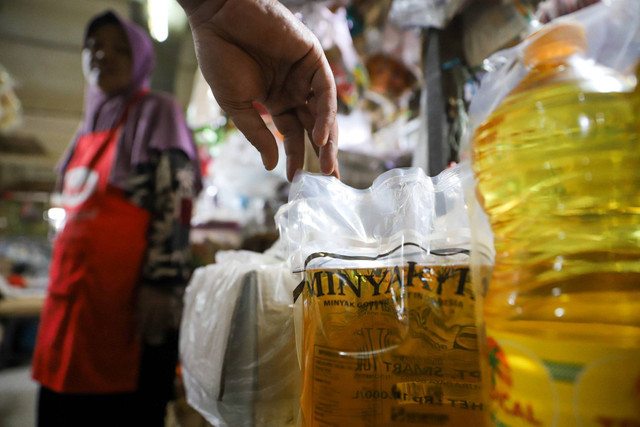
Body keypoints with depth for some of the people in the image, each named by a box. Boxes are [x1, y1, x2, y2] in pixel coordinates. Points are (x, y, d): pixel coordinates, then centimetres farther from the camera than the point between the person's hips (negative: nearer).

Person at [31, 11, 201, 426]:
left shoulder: (156, 111, -2)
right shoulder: (91, 124, 19)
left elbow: (177, 202, -13)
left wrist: (161, 282, -21)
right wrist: (62, 289, 22)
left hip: (128, 296, -7)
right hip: (71, 294, 8)